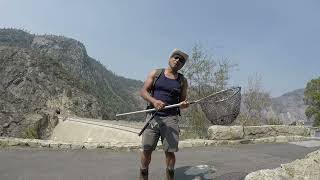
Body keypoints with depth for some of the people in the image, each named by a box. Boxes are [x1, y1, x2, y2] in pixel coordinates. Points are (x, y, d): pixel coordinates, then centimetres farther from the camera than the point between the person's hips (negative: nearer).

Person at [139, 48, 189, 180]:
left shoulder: (182, 81, 11)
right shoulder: (155, 74, 8)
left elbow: (183, 100, 13)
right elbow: (143, 91, 1)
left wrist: (184, 104, -12)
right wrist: (154, 101, -17)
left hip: (171, 118, 1)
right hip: (153, 116, 0)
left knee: (170, 151, -1)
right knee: (147, 150, 2)